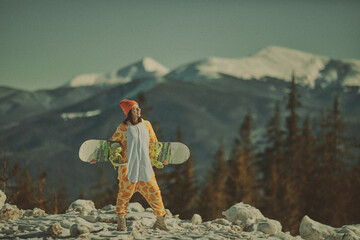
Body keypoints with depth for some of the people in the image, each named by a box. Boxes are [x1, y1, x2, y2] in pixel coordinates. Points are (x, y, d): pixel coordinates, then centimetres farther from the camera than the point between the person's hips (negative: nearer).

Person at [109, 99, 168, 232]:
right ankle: (121, 220, 11)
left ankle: (160, 219, 15)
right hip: (128, 165, -4)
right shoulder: (123, 128, -4)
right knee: (125, 192, -2)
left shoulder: (146, 125, 8)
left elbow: (154, 143, 21)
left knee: (153, 191, 3)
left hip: (145, 165, 4)